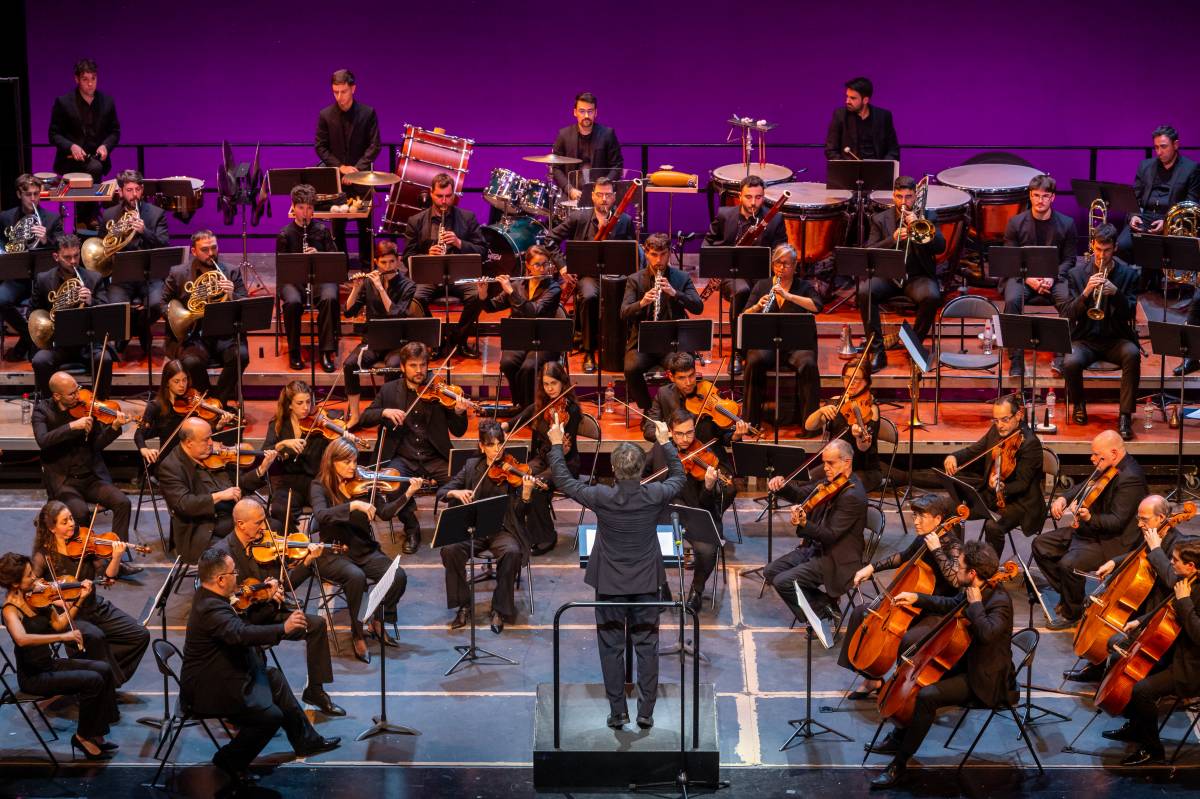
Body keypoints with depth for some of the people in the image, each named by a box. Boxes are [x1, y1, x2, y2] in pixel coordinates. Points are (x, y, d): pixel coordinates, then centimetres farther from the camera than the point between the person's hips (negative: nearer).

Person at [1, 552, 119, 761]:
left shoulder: (34, 594, 1)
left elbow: (58, 624, 9)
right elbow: (22, 639, -41)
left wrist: (80, 599, -2)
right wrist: (63, 636, -44)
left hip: (50, 662, 8)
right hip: (34, 677, -8)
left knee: (103, 669, -5)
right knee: (92, 681, -19)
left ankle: (95, 734, 3)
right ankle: (83, 736, 1)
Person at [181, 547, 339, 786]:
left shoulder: (209, 597, 4)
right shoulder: (211, 609, -29)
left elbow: (239, 626, 15)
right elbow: (241, 634, -45)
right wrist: (283, 628, -47)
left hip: (222, 676, 11)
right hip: (209, 691, -11)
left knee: (274, 678, 18)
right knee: (271, 716, -14)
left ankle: (306, 741, 29)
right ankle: (230, 760, 6)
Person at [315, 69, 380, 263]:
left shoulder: (368, 113, -2)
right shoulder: (325, 115, 0)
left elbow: (374, 145, -3)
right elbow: (321, 147, 1)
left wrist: (357, 168, -13)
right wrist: (341, 167, -11)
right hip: (336, 178, 1)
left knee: (365, 224, 3)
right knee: (337, 224, 2)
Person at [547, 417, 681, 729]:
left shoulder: (602, 498, -17)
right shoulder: (655, 496, -13)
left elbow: (563, 481, -2)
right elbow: (678, 477, 9)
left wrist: (556, 445, 8)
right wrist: (666, 443, 19)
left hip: (610, 585, -1)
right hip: (647, 584, 1)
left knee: (611, 648, 8)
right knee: (646, 647, 8)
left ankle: (617, 712, 10)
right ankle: (646, 712, 9)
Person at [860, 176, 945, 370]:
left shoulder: (928, 216, 9)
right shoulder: (880, 219, 9)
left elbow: (941, 247, -4)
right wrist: (892, 239, -17)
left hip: (918, 276, -1)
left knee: (931, 297, -34)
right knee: (864, 292, -30)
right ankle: (877, 351, -21)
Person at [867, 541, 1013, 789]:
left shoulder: (999, 601, -25)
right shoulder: (974, 592, 2)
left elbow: (987, 633, -44)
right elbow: (950, 605, 23)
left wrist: (975, 604, -31)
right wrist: (917, 599, 12)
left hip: (987, 680, -10)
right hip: (967, 663, 10)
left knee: (927, 696, -25)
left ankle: (899, 765, -16)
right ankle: (899, 736, 28)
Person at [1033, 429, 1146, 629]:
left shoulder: (1130, 478, -25)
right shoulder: (1107, 467, 3)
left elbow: (1117, 521, -28)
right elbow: (1087, 486, 19)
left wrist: (1089, 518, -43)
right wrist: (1064, 499, 0)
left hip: (1111, 541, -11)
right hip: (1088, 529, 11)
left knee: (1068, 564, -30)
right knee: (1041, 544, 8)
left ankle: (1072, 614, -5)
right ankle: (1067, 595, 19)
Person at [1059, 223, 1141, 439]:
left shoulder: (1128, 274, 4)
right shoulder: (1076, 273, 3)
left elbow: (1130, 314, -3)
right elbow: (1068, 314, -2)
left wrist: (1116, 293, -21)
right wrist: (1085, 293, -20)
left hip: (1117, 338, 0)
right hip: (1085, 339, 0)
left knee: (1132, 354, -34)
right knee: (1070, 363, -32)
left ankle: (1125, 416, -24)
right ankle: (1079, 403, 2)